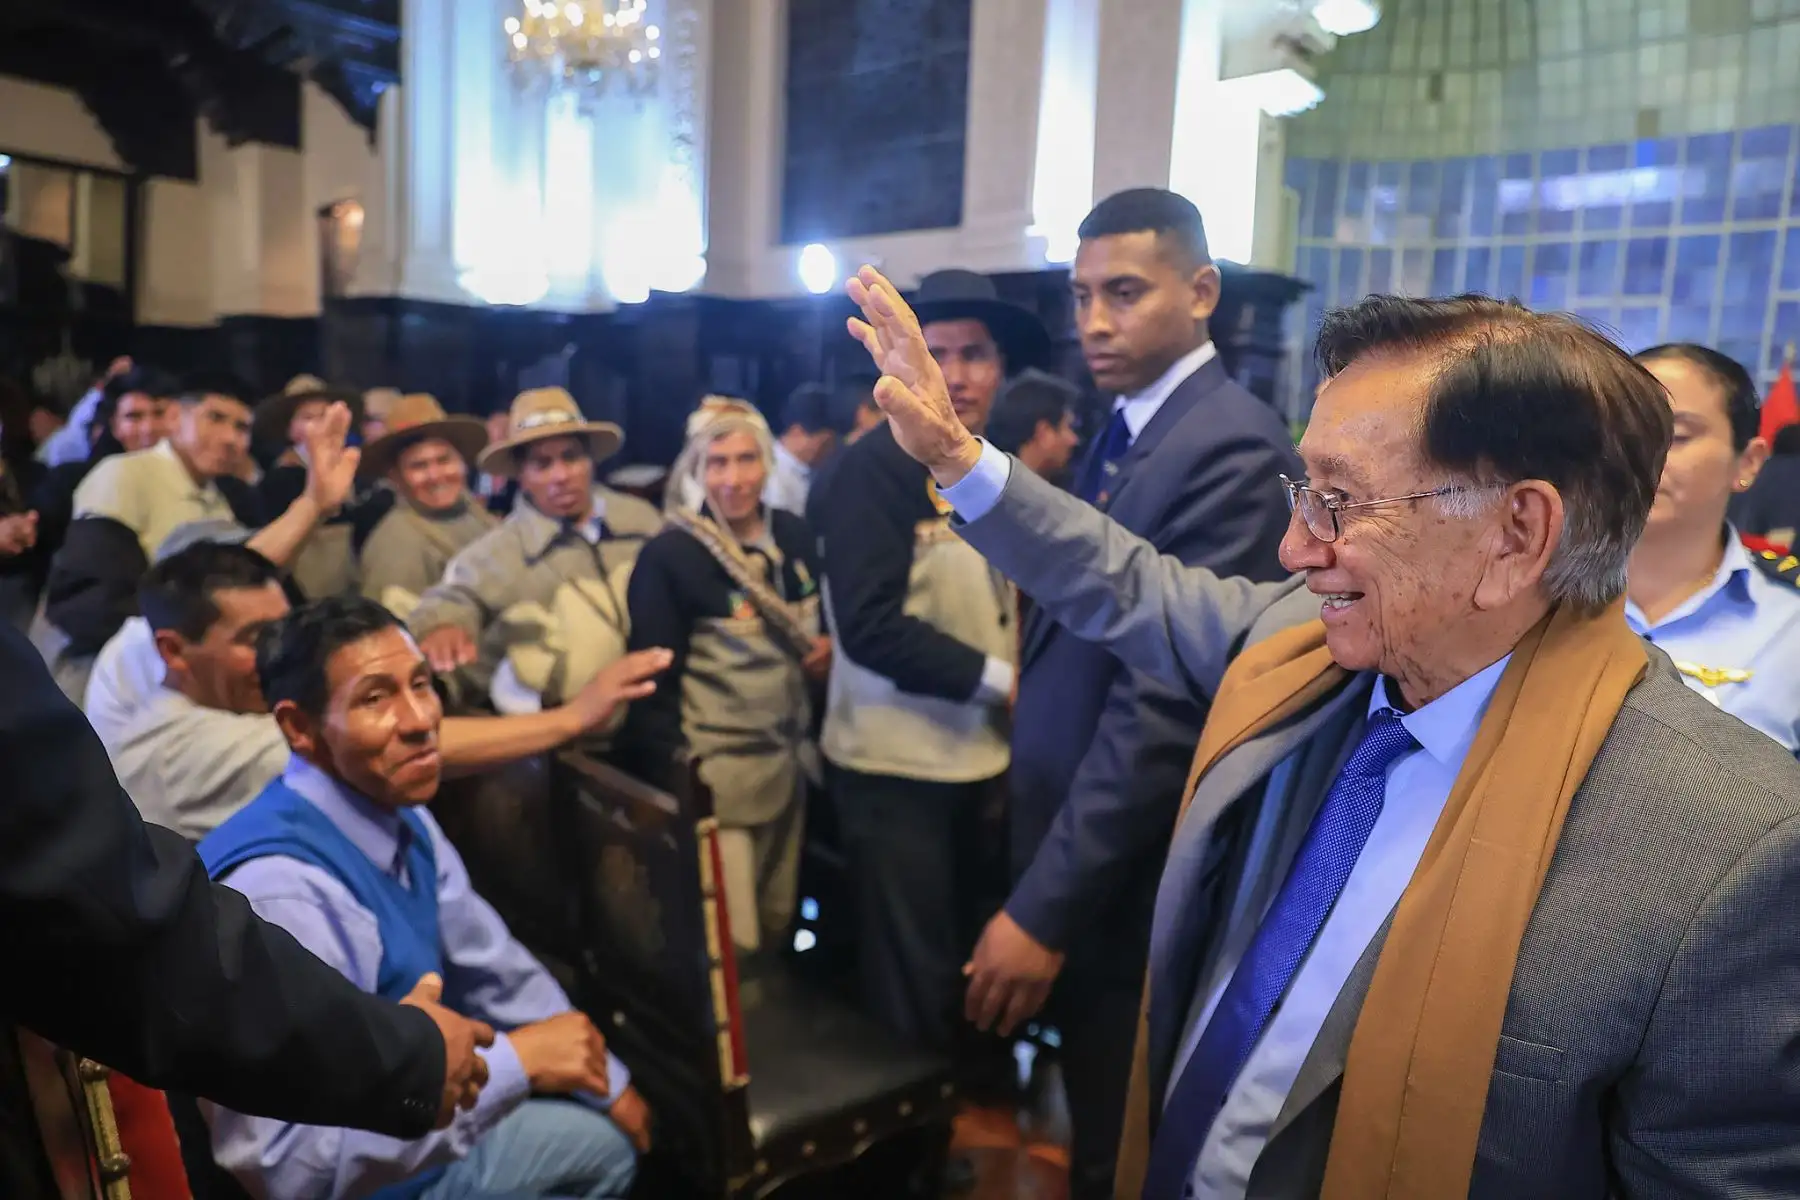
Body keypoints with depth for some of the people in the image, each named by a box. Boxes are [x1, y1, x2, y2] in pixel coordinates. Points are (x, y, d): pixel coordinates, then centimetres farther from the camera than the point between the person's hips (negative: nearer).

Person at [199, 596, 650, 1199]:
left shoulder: (397, 815, -7)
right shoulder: (277, 891, -33)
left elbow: (496, 970, 7)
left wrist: (607, 1084, 11)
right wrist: (517, 1058, -30)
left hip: (420, 1126, 8)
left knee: (608, 1142, 23)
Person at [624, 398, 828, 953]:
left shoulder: (793, 535, 2)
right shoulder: (667, 556, -15)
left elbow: (825, 622, 17)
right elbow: (654, 684, -15)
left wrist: (829, 649, -4)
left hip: (791, 758, 6)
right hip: (717, 771, -6)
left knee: (778, 923, 19)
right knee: (731, 945, 0)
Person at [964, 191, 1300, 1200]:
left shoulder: (1233, 449, -20)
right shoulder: (1126, 431, 9)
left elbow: (1166, 702, -25)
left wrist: (1044, 904, -23)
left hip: (1129, 882, -8)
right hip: (1076, 853, 8)